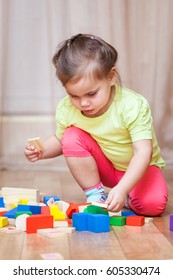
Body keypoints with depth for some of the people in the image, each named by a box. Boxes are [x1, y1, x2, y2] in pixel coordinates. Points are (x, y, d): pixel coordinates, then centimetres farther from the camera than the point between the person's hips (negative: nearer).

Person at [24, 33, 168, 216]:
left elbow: (143, 153, -35)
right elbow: (59, 140, 4)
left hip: (137, 168, -3)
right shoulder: (66, 109, -18)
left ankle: (127, 199, 3)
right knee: (72, 137, -22)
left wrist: (122, 189, -47)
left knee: (153, 204, -31)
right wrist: (41, 151, -18)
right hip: (104, 168, 4)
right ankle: (95, 195, -10)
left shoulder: (133, 105, -30)